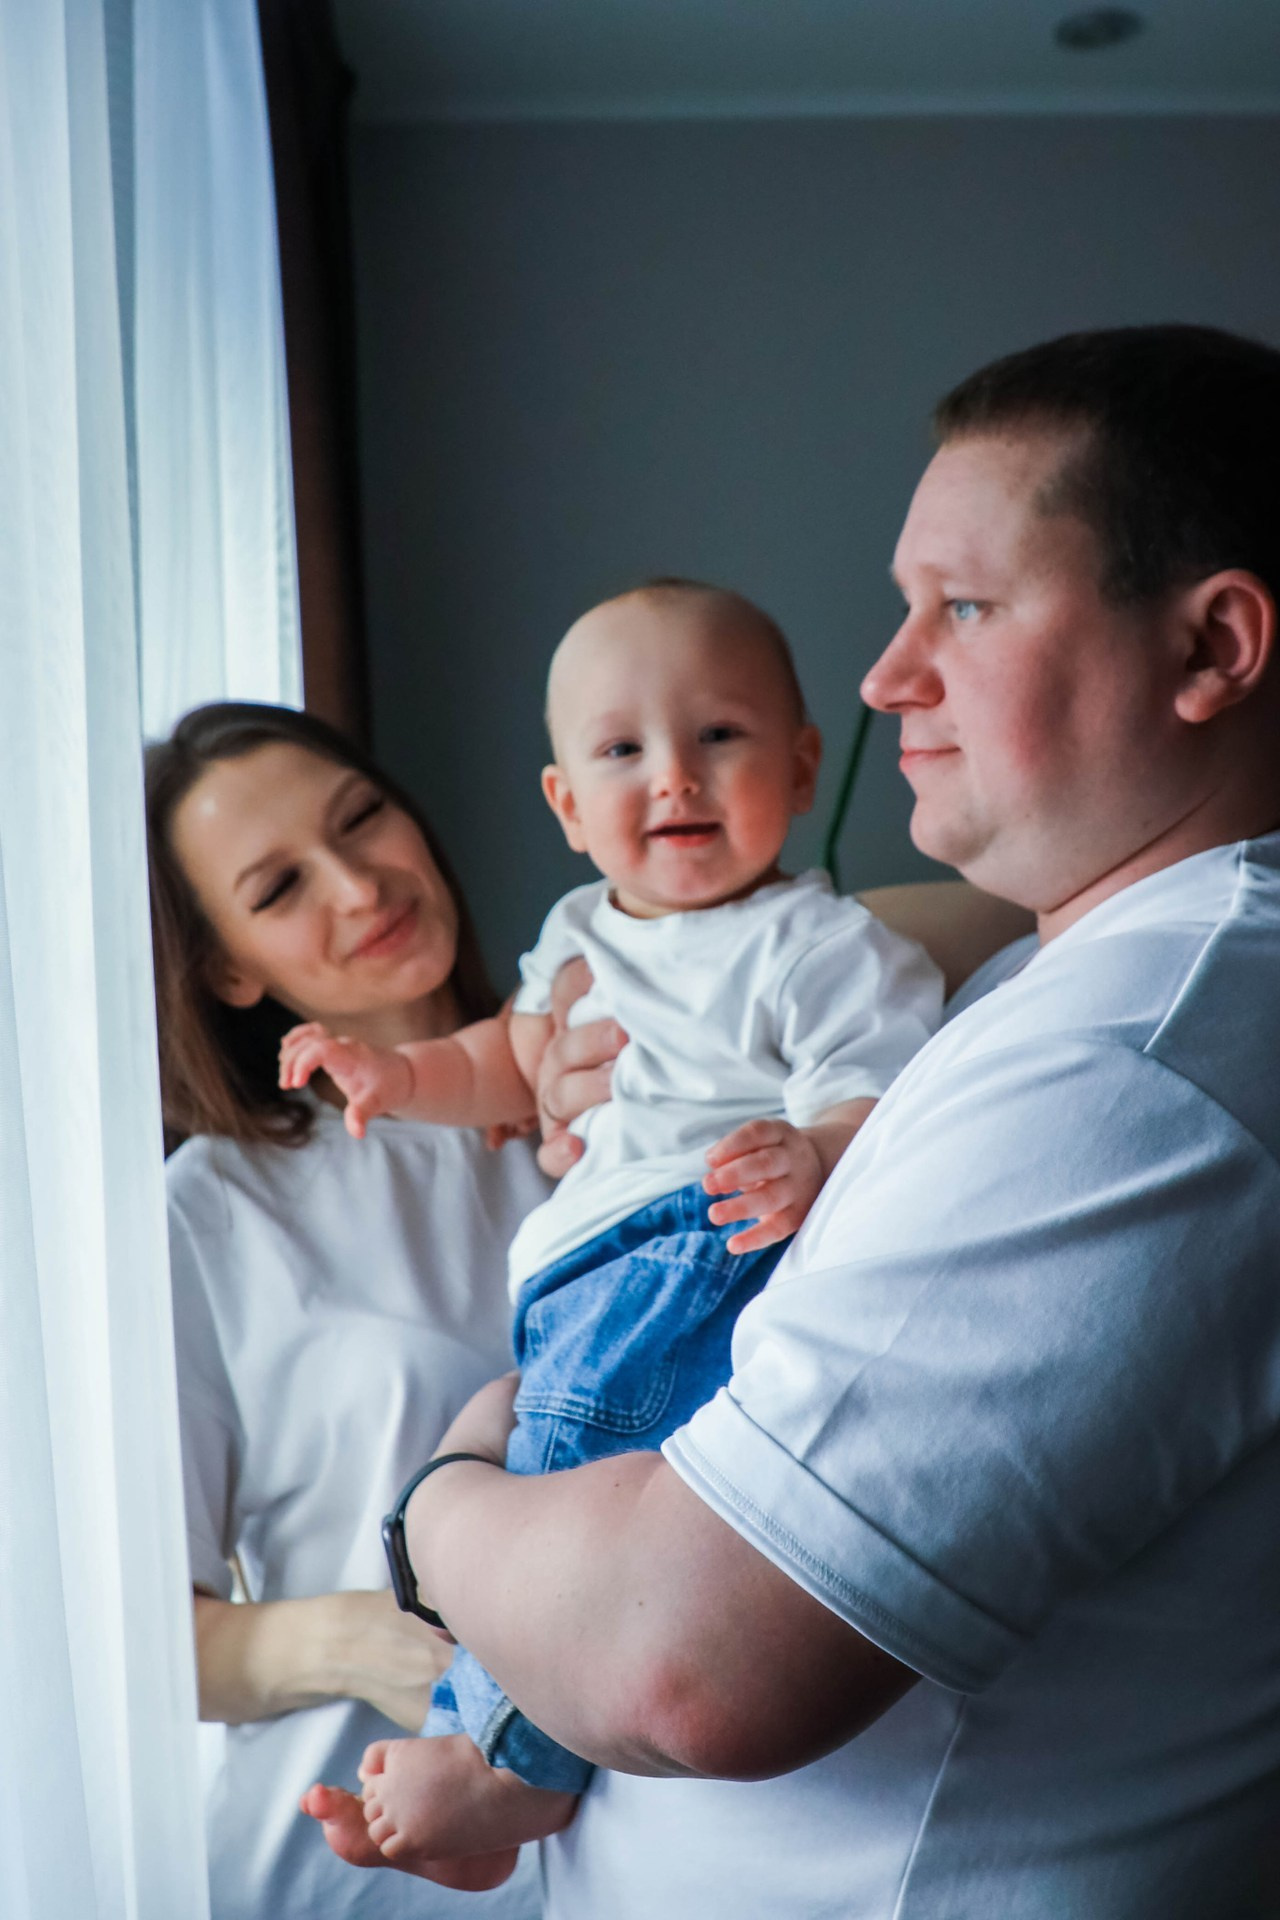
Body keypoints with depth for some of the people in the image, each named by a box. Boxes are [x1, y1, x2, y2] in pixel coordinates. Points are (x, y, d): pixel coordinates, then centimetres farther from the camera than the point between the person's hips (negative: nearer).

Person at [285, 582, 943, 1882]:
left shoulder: (817, 944, -2)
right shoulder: (581, 933, 23)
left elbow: (896, 1106, -12)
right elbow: (521, 1060, 38)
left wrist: (819, 1154, -35)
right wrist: (403, 1075, 21)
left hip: (706, 1251, -9)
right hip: (580, 1284, 9)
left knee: (580, 1444, -28)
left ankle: (518, 1766, -14)